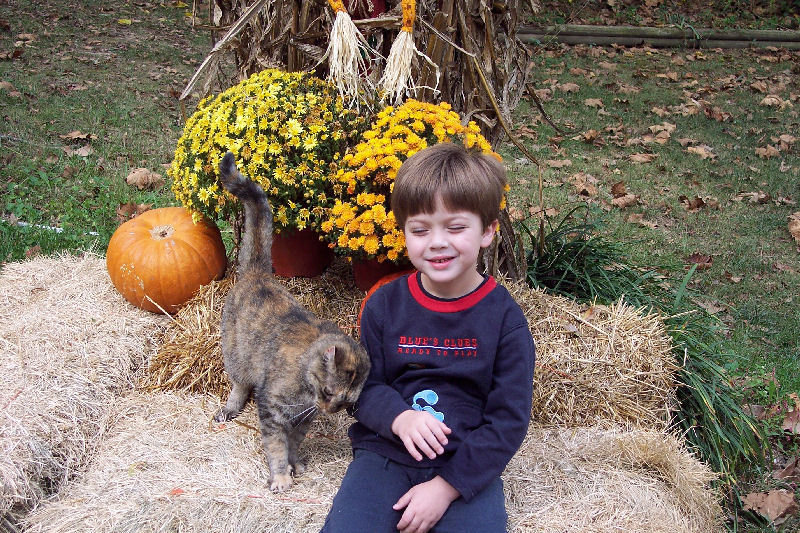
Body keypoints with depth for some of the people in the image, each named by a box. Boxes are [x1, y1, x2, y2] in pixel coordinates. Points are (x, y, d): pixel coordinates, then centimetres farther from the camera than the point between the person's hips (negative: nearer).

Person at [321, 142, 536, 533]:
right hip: (385, 453, 1)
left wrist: (446, 486, -15)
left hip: (467, 464, -1)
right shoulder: (384, 304, 0)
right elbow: (363, 386, 4)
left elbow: (509, 419, -7)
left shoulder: (504, 317, -7)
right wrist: (398, 416, -19)